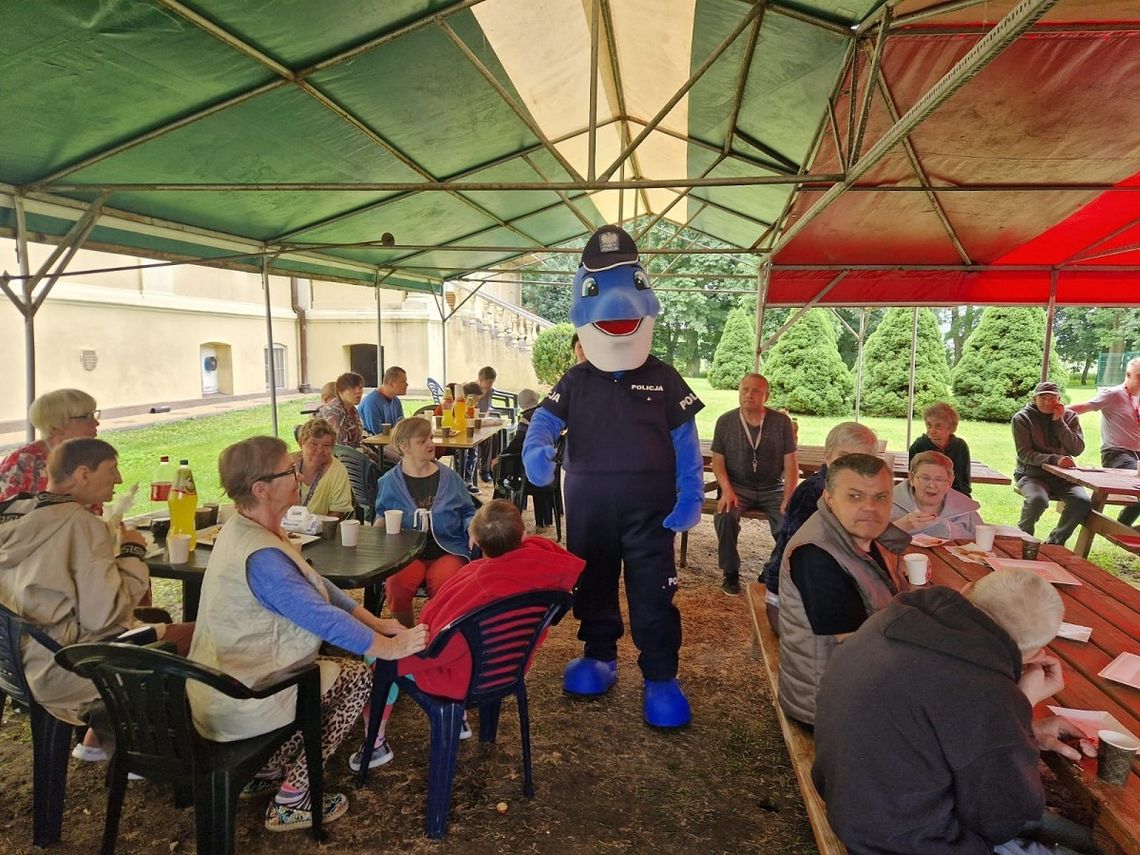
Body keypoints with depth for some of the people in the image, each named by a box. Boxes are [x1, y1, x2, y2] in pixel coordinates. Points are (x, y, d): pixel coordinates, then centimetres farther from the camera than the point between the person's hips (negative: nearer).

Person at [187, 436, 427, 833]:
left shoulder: (248, 529, 2)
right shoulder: (260, 556, -29)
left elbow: (315, 584, 7)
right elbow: (323, 617, -28)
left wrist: (375, 622, 4)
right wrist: (390, 647, -16)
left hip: (228, 684, 9)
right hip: (241, 700, -9)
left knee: (334, 669, 21)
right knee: (357, 677, 5)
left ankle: (266, 771, 27)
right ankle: (291, 801, 11)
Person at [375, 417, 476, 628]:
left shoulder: (449, 478, 10)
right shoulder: (389, 482, 9)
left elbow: (467, 513, 16)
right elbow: (382, 516, 21)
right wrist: (380, 524, -2)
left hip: (448, 551, 0)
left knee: (442, 582, -32)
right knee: (397, 583, -31)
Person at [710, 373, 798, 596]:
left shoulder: (781, 422, 0)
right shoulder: (725, 422, 1)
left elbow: (791, 464, 0)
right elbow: (718, 461, 2)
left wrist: (788, 497, -14)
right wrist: (727, 490, -15)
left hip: (773, 488, 0)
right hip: (738, 487, 0)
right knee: (724, 516, -31)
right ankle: (730, 572, -9)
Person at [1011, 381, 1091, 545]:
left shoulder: (1070, 417, 7)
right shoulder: (1021, 418, -3)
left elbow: (1077, 449, -6)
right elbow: (1024, 453, -11)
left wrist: (1059, 422, -13)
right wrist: (1055, 460, -25)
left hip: (1062, 476, 4)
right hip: (1032, 474, -3)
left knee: (1083, 502, -24)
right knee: (1038, 499, -34)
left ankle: (1054, 542, -4)